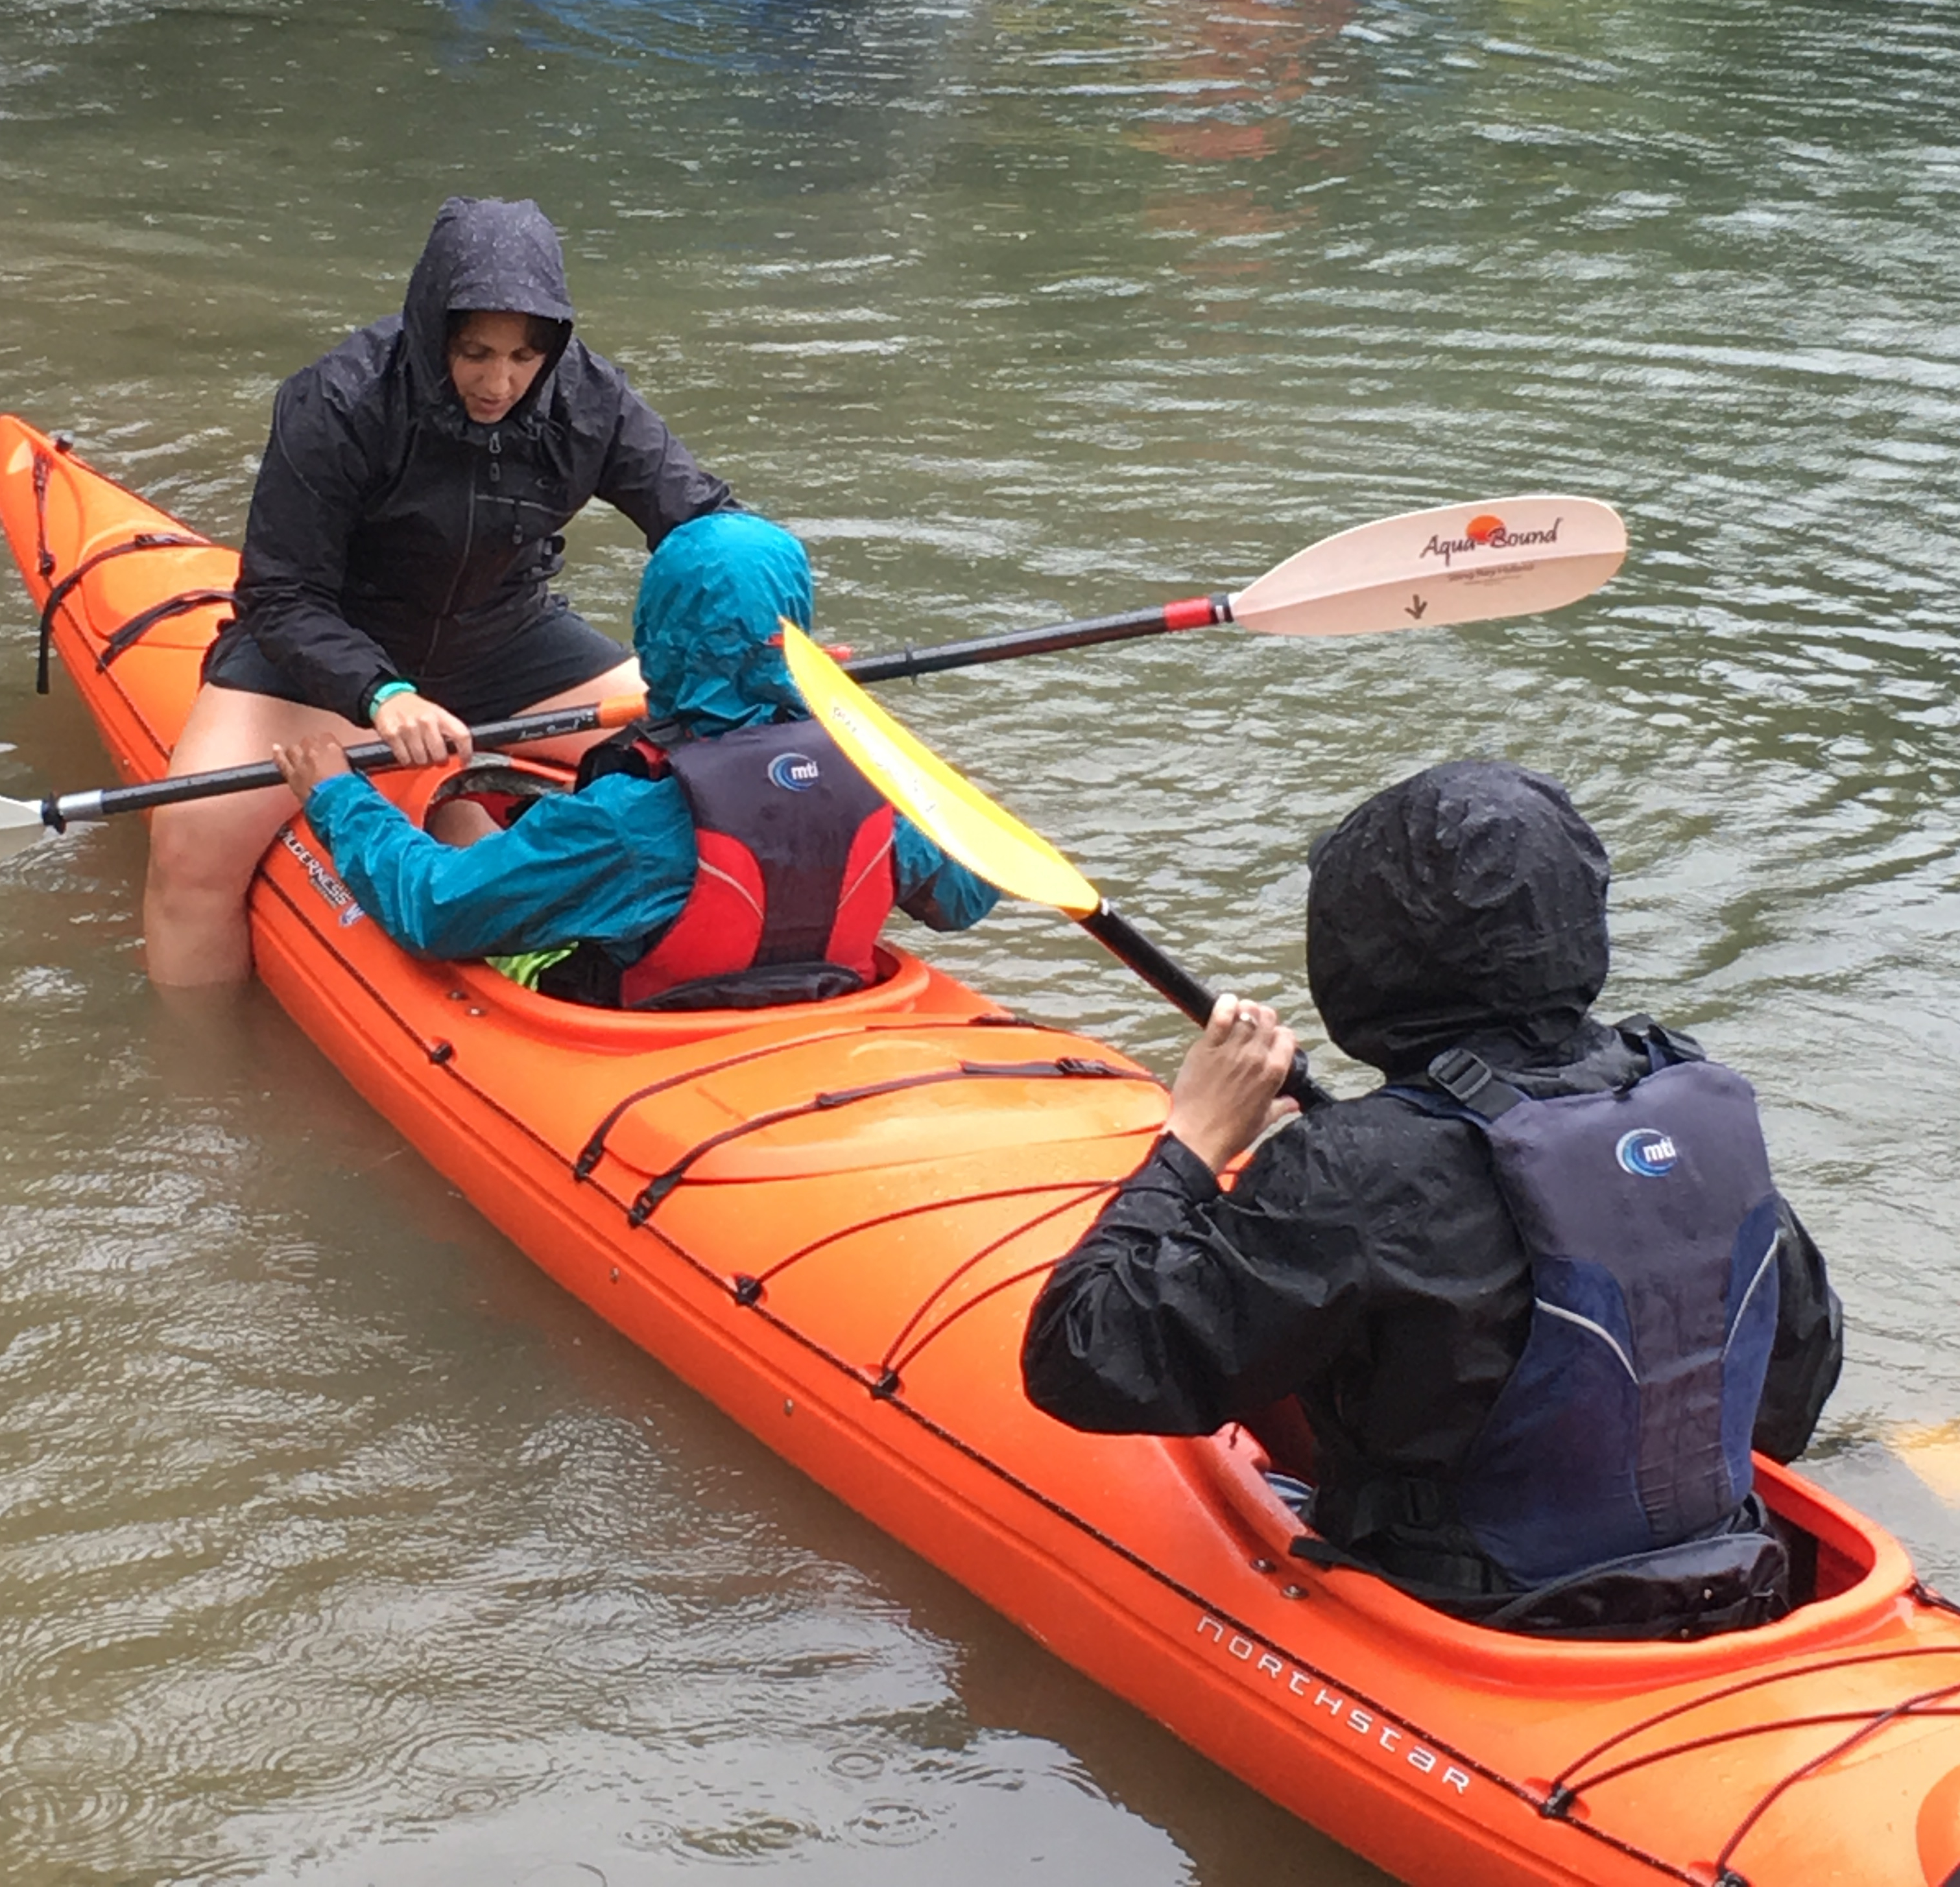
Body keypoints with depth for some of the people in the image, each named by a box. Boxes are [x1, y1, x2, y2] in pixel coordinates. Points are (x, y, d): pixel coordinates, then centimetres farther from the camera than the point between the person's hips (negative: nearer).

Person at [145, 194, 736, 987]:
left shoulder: (588, 401, -14)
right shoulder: (338, 408, -26)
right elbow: (283, 600, -25)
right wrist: (381, 695, -43)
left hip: (508, 642, 4)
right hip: (330, 650, -4)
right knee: (195, 840, -26)